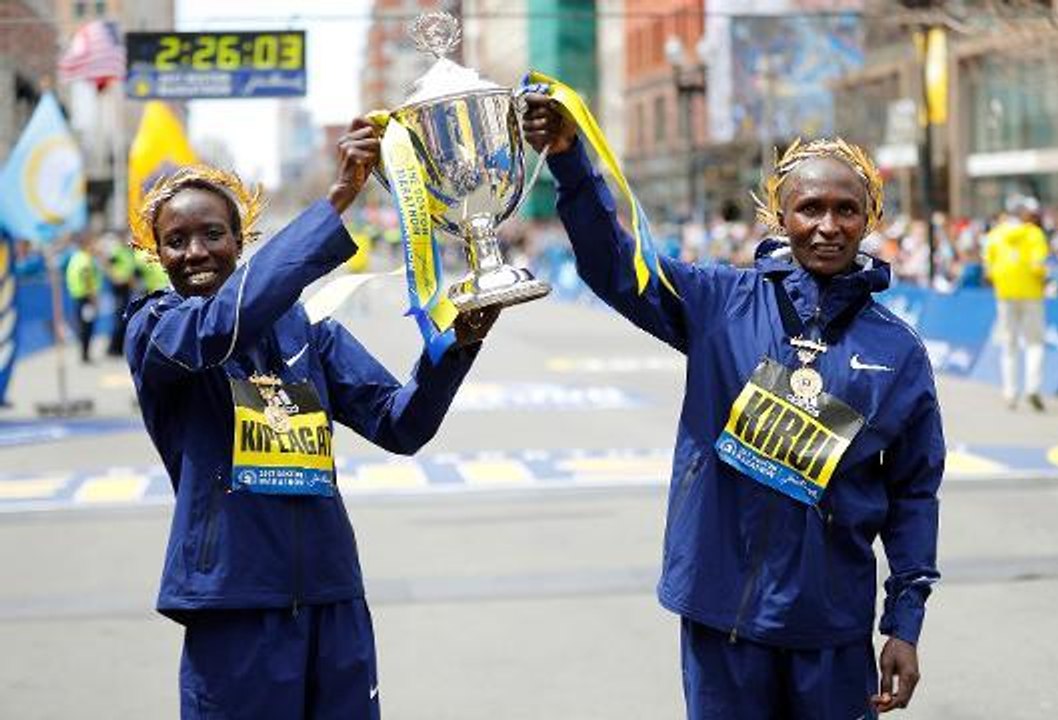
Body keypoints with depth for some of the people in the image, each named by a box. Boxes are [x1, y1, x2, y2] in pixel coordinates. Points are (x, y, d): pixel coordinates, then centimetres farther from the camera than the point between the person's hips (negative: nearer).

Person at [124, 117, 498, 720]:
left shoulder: (305, 325, 9)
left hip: (335, 598, 4)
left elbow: (400, 423, 4)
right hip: (235, 606, -4)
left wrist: (457, 344, -15)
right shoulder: (154, 328, -2)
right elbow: (224, 323, -24)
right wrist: (338, 199, -28)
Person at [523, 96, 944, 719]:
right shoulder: (721, 302, 1)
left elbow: (913, 492, 6)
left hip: (832, 620, 1)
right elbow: (615, 264, -7)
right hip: (721, 605, -1)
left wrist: (905, 624, 2)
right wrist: (569, 158, -22)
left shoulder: (899, 350, 2)